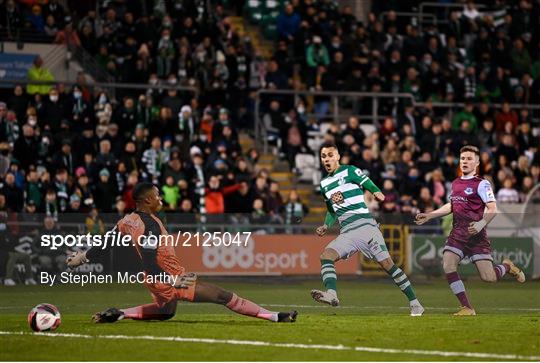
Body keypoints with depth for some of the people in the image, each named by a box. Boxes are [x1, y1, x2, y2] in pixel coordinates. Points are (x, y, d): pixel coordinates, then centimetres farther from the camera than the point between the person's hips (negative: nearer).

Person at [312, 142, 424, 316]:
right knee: (326, 255, -20)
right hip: (346, 233, 5)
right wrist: (326, 226, 12)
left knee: (387, 264, -10)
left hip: (366, 225, -5)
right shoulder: (324, 184, 18)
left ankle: (414, 303, -4)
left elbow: (370, 186, -3)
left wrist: (377, 193, -26)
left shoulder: (350, 171, 2)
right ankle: (331, 295, -35)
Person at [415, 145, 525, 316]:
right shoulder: (455, 183, 15)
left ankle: (507, 266, 28)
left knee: (488, 277, -9)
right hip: (457, 233, 6)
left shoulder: (482, 184, -6)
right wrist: (428, 216, 24)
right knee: (448, 266, -16)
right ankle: (467, 308, -8)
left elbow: (492, 209, -13)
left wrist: (481, 224, -29)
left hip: (476, 236, -6)